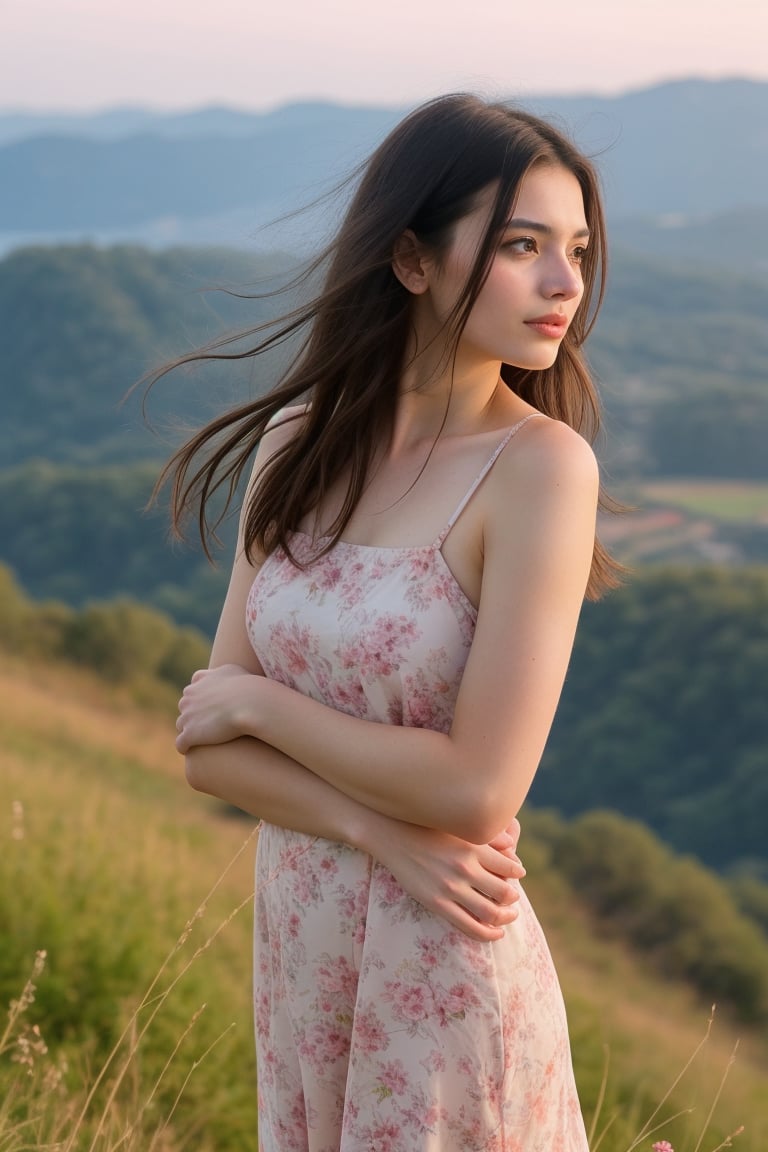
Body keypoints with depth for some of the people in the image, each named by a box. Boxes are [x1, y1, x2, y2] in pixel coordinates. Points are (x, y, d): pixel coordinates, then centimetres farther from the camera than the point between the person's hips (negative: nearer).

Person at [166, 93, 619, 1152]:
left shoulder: (542, 466, -16)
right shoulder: (301, 442, -1)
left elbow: (479, 791, -21)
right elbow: (209, 751, -3)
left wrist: (255, 701, -10)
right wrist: (384, 833, -18)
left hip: (445, 977, -5)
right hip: (298, 952, 5)